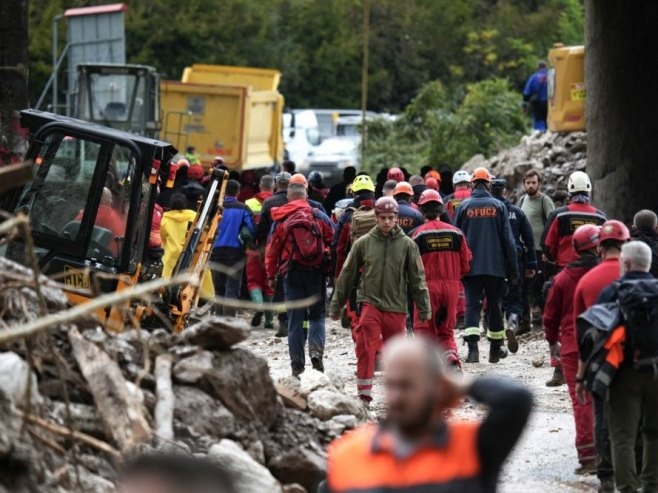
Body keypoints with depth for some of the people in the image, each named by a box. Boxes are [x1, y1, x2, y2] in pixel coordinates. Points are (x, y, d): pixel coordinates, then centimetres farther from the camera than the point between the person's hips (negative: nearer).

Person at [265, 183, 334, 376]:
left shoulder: (281, 220, 1)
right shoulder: (320, 217, 1)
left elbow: (272, 249, 3)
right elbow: (333, 242, 2)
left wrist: (271, 274, 13)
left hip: (292, 273, 0)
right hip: (317, 273, 0)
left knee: (295, 318, 5)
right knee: (317, 314, 12)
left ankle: (297, 364, 3)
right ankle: (316, 349, -14)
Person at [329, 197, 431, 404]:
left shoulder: (407, 245, 3)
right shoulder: (363, 243, 2)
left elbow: (417, 278, 6)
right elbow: (346, 275, 9)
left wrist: (425, 308, 3)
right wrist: (336, 305, 11)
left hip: (396, 307, 1)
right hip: (370, 303, -1)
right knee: (367, 350, -13)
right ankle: (364, 396, -9)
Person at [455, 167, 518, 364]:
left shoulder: (464, 207, -1)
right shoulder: (498, 206, -1)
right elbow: (508, 239, -1)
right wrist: (513, 268, 6)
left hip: (471, 267, -1)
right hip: (495, 266, 1)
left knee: (472, 305, -1)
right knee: (494, 306, 12)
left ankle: (473, 348, -18)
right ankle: (496, 350, 20)